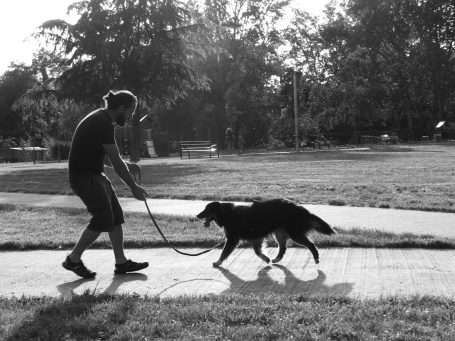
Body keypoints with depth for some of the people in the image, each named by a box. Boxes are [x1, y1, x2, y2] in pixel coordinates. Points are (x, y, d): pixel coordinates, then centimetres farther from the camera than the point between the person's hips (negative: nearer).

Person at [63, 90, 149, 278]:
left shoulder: (101, 119, 12)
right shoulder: (103, 124, -20)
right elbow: (116, 162, -19)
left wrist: (122, 164, 9)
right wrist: (134, 187, -12)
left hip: (94, 174, 10)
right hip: (83, 176, -10)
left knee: (116, 216, 7)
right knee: (103, 219, -10)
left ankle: (121, 262, 12)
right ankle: (73, 259, 5)